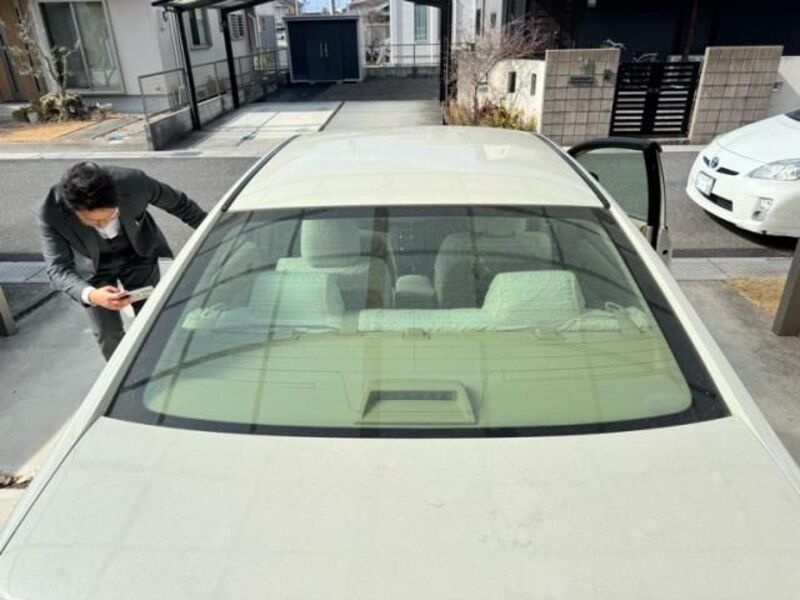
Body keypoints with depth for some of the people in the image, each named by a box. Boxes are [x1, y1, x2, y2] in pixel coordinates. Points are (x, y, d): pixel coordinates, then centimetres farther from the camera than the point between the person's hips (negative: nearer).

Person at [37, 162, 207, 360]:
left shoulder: (133, 182, -35)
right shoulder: (51, 214, -34)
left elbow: (177, 202, -16)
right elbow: (58, 269, -29)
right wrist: (90, 295, -51)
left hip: (138, 255, 0)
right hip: (94, 267, 0)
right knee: (107, 335, 2)